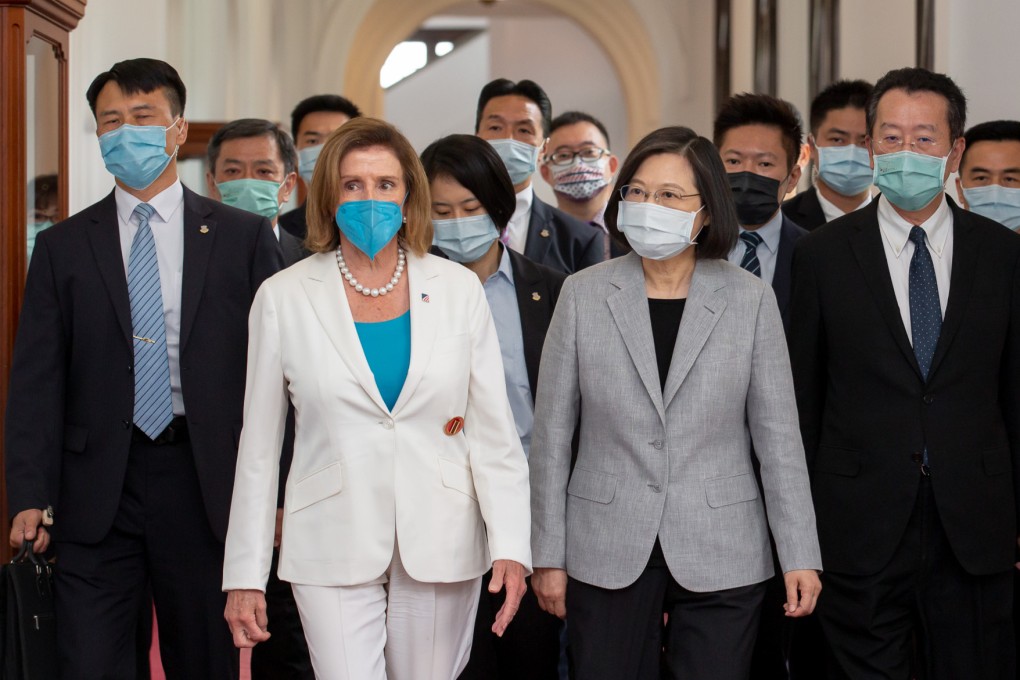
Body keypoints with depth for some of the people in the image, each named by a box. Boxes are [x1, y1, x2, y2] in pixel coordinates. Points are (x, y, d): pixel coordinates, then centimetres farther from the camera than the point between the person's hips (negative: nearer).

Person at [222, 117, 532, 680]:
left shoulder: (457, 288, 3)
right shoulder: (283, 298, 1)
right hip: (333, 546, -1)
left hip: (441, 543, 1)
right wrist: (244, 575, 3)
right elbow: (258, 448, 5)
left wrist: (509, 546, -9)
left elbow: (493, 429, 2)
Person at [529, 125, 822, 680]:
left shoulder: (750, 300, 0)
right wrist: (548, 554, 2)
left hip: (720, 560, 0)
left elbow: (778, 436, 1)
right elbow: (551, 435, 3)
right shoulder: (584, 294, 1)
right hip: (606, 556, 1)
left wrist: (800, 555, -2)